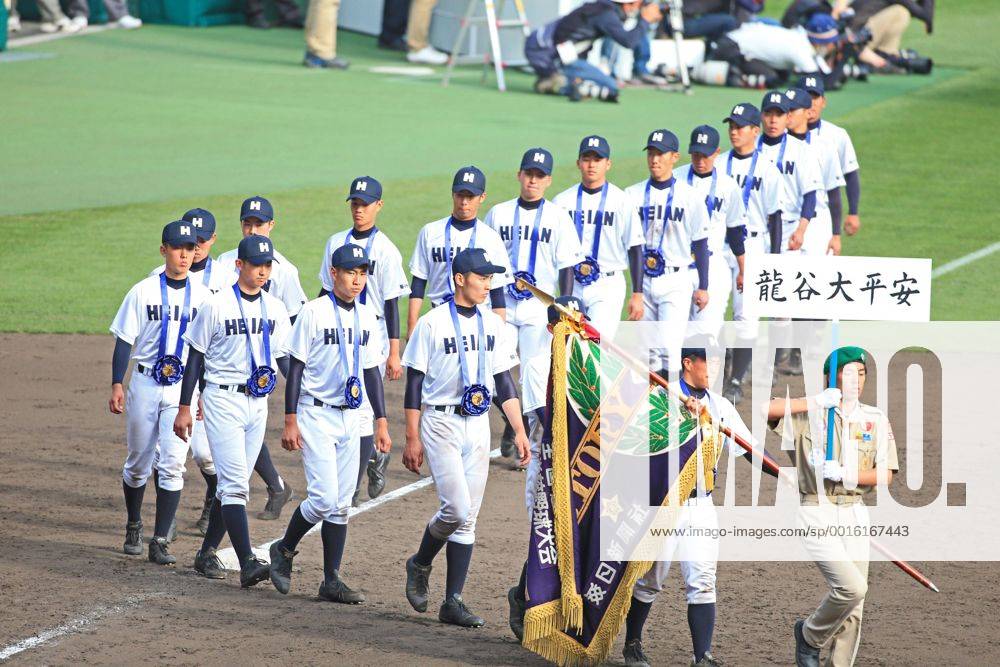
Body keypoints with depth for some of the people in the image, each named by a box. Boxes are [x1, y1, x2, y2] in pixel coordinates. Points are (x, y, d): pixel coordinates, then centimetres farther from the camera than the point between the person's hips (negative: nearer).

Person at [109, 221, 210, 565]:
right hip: (145, 384, 0)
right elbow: (124, 341, 0)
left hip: (184, 387, 0)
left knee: (172, 464, -9)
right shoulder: (144, 291, -1)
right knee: (138, 462, 9)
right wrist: (116, 385, -8)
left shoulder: (202, 295, 4)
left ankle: (160, 542, -7)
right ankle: (133, 527, 32)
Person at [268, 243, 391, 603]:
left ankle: (331, 580, 9)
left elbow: (372, 371, 15)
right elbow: (296, 368, -8)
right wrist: (290, 421, -12)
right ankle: (284, 550, 10)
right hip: (316, 414, -6)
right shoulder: (314, 313, -9)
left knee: (341, 504, 5)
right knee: (324, 498, -14)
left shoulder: (366, 317, 9)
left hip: (350, 418, 6)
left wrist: (381, 422, 10)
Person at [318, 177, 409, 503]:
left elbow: (392, 304, -7)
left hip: (371, 339, -5)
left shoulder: (385, 250, -6)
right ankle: (374, 455, 30)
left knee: (361, 411, -6)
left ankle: (352, 490, 2)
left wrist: (395, 353, -10)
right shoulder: (336, 242, 9)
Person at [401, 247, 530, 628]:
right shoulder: (432, 324, -6)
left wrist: (519, 432, 6)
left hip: (478, 425, 5)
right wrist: (412, 439, -8)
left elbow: (504, 382, 13)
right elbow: (415, 383, -5)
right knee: (456, 508, -15)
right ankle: (420, 565, 12)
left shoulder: (493, 325, 9)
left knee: (468, 518, 3)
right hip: (441, 422, -5)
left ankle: (453, 602, 6)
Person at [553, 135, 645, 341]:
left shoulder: (621, 201, -1)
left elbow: (635, 249, 0)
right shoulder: (562, 201, 7)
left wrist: (637, 295, -5)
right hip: (571, 285, 3)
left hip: (608, 286, -3)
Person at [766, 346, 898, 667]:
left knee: (854, 608, 3)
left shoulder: (875, 419, 7)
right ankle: (810, 636, 6)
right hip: (817, 514, -4)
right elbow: (763, 409, -16)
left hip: (855, 516, 4)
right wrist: (816, 402, -16)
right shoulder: (808, 413, -1)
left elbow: (885, 475, 2)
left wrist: (844, 474, -13)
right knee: (852, 586, -20)